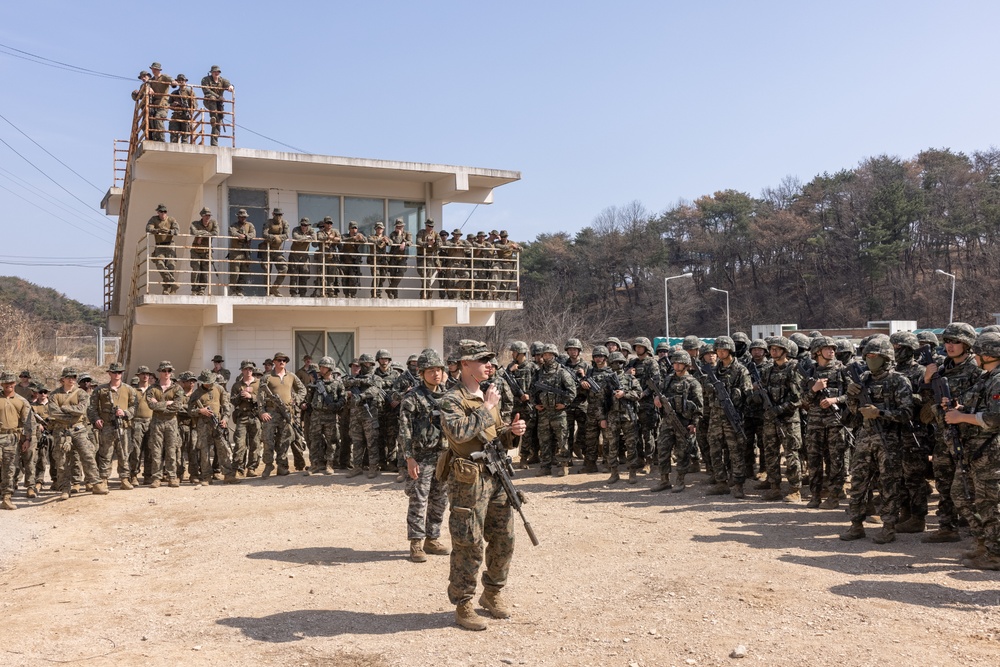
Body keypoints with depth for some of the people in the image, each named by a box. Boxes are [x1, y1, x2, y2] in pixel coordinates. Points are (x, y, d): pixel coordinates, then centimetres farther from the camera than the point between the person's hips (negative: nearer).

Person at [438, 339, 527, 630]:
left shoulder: (489, 396, 14)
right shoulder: (451, 400, -10)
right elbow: (459, 433, -28)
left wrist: (513, 432, -1)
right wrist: (486, 408, -19)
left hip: (497, 477, 8)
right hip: (468, 482, -7)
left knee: (504, 540, 14)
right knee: (469, 546, -1)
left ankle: (492, 593, 33)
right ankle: (463, 605, 14)